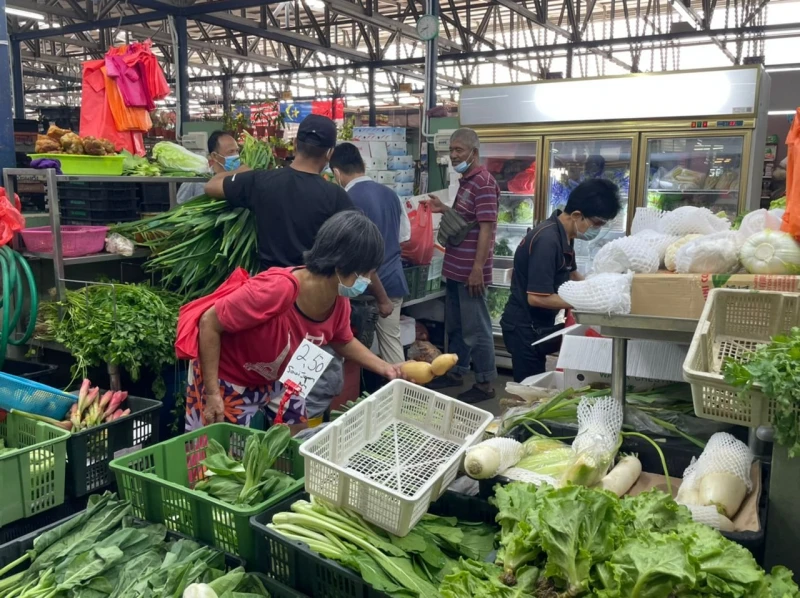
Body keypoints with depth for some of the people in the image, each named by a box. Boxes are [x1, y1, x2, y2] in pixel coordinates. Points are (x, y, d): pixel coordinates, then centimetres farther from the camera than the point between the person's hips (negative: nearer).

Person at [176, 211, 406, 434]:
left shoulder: (339, 302, -16)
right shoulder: (277, 290, -40)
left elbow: (343, 341, 8)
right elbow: (209, 323, -29)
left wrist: (383, 367, -3)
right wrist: (212, 394, -28)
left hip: (275, 378, 7)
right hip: (227, 378, -7)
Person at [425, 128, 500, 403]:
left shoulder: (484, 183, -15)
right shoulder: (465, 181, 15)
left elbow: (486, 228, -20)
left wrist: (478, 269, -23)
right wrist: (444, 210, 10)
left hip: (470, 270, -10)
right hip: (455, 267, 10)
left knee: (475, 328, -1)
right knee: (454, 325, 18)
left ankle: (485, 384, 10)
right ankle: (456, 372, 31)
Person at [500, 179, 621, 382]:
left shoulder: (563, 235, 4)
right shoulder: (547, 240, -25)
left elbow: (570, 274, 22)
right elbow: (537, 297, -28)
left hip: (540, 325, 9)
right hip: (525, 329, -9)